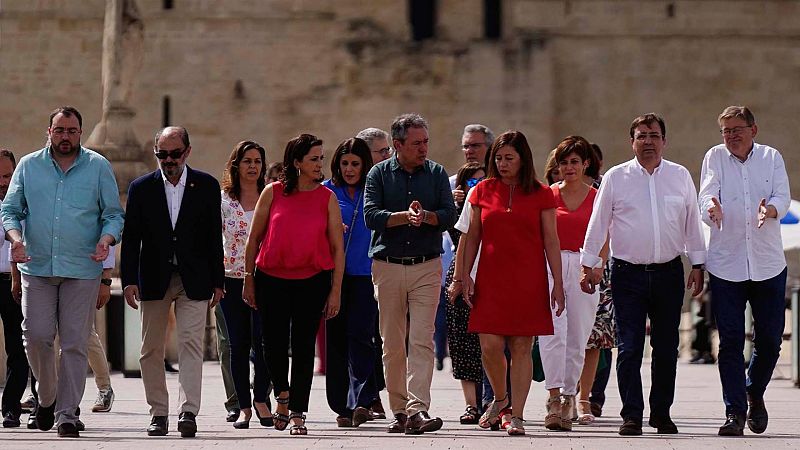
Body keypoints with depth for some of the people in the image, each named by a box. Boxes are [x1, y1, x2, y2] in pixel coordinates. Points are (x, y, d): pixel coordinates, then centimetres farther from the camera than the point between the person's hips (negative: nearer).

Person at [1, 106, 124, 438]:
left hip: (82, 270, -1)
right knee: (36, 336, -5)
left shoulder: (98, 167, 6)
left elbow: (114, 214, 7)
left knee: (75, 342, -3)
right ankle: (47, 396, 19)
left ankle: (67, 412, 1)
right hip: (37, 266, 1)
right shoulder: (28, 166, 10)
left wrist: (106, 239, -14)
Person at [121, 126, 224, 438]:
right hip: (154, 280, 1)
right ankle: (158, 413, 12)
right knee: (151, 349, 4)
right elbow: (131, 237, 3)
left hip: (193, 280, -1)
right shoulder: (141, 188, 4)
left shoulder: (206, 186, 4)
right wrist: (129, 280, -6)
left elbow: (214, 236, 6)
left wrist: (217, 282, 3)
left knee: (191, 344, -10)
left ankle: (188, 412, -16)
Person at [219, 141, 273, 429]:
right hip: (231, 279, 1)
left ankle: (261, 399, 4)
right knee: (238, 345, 2)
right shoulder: (223, 201, 4)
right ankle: (244, 407, 9)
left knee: (262, 341, -12)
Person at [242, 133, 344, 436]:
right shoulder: (273, 193, 0)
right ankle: (283, 395, 29)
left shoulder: (327, 198, 1)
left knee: (304, 345, 0)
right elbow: (254, 238, 6)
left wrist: (336, 290, -2)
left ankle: (297, 413, 7)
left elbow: (337, 247, 2)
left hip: (312, 279, 0)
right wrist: (248, 280, 6)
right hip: (271, 278, 0)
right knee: (274, 343, 3)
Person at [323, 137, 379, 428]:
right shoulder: (327, 191, 9)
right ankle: (342, 406, 9)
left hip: (365, 274, -2)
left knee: (359, 335, -13)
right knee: (336, 337, 3)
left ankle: (360, 401, -19)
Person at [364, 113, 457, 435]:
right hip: (388, 266, 1)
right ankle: (399, 411, 12)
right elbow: (371, 215, -6)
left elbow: (450, 214, 0)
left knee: (422, 341, -12)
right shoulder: (379, 174, 5)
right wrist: (405, 216, -18)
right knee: (392, 344, 4)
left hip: (427, 267, 0)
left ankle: (417, 409, -20)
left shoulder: (436, 173, 8)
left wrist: (425, 215, -17)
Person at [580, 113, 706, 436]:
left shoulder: (680, 176, 7)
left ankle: (661, 414, 15)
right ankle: (631, 416, -2)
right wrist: (589, 265, 4)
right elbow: (598, 223, 6)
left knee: (666, 348, 6)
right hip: (628, 273, -2)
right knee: (629, 347, -6)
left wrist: (697, 265, 11)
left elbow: (692, 223, 12)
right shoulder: (616, 177, 2)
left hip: (669, 272, 2)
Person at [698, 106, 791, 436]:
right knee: (730, 341, -4)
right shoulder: (715, 158, 4)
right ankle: (735, 412, -1)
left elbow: (783, 196, -6)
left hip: (768, 263, 1)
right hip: (725, 264, -1)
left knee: (770, 339, 5)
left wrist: (771, 209, -30)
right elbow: (707, 193, -10)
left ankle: (754, 394, 30)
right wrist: (711, 207, -34)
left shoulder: (771, 158, 6)